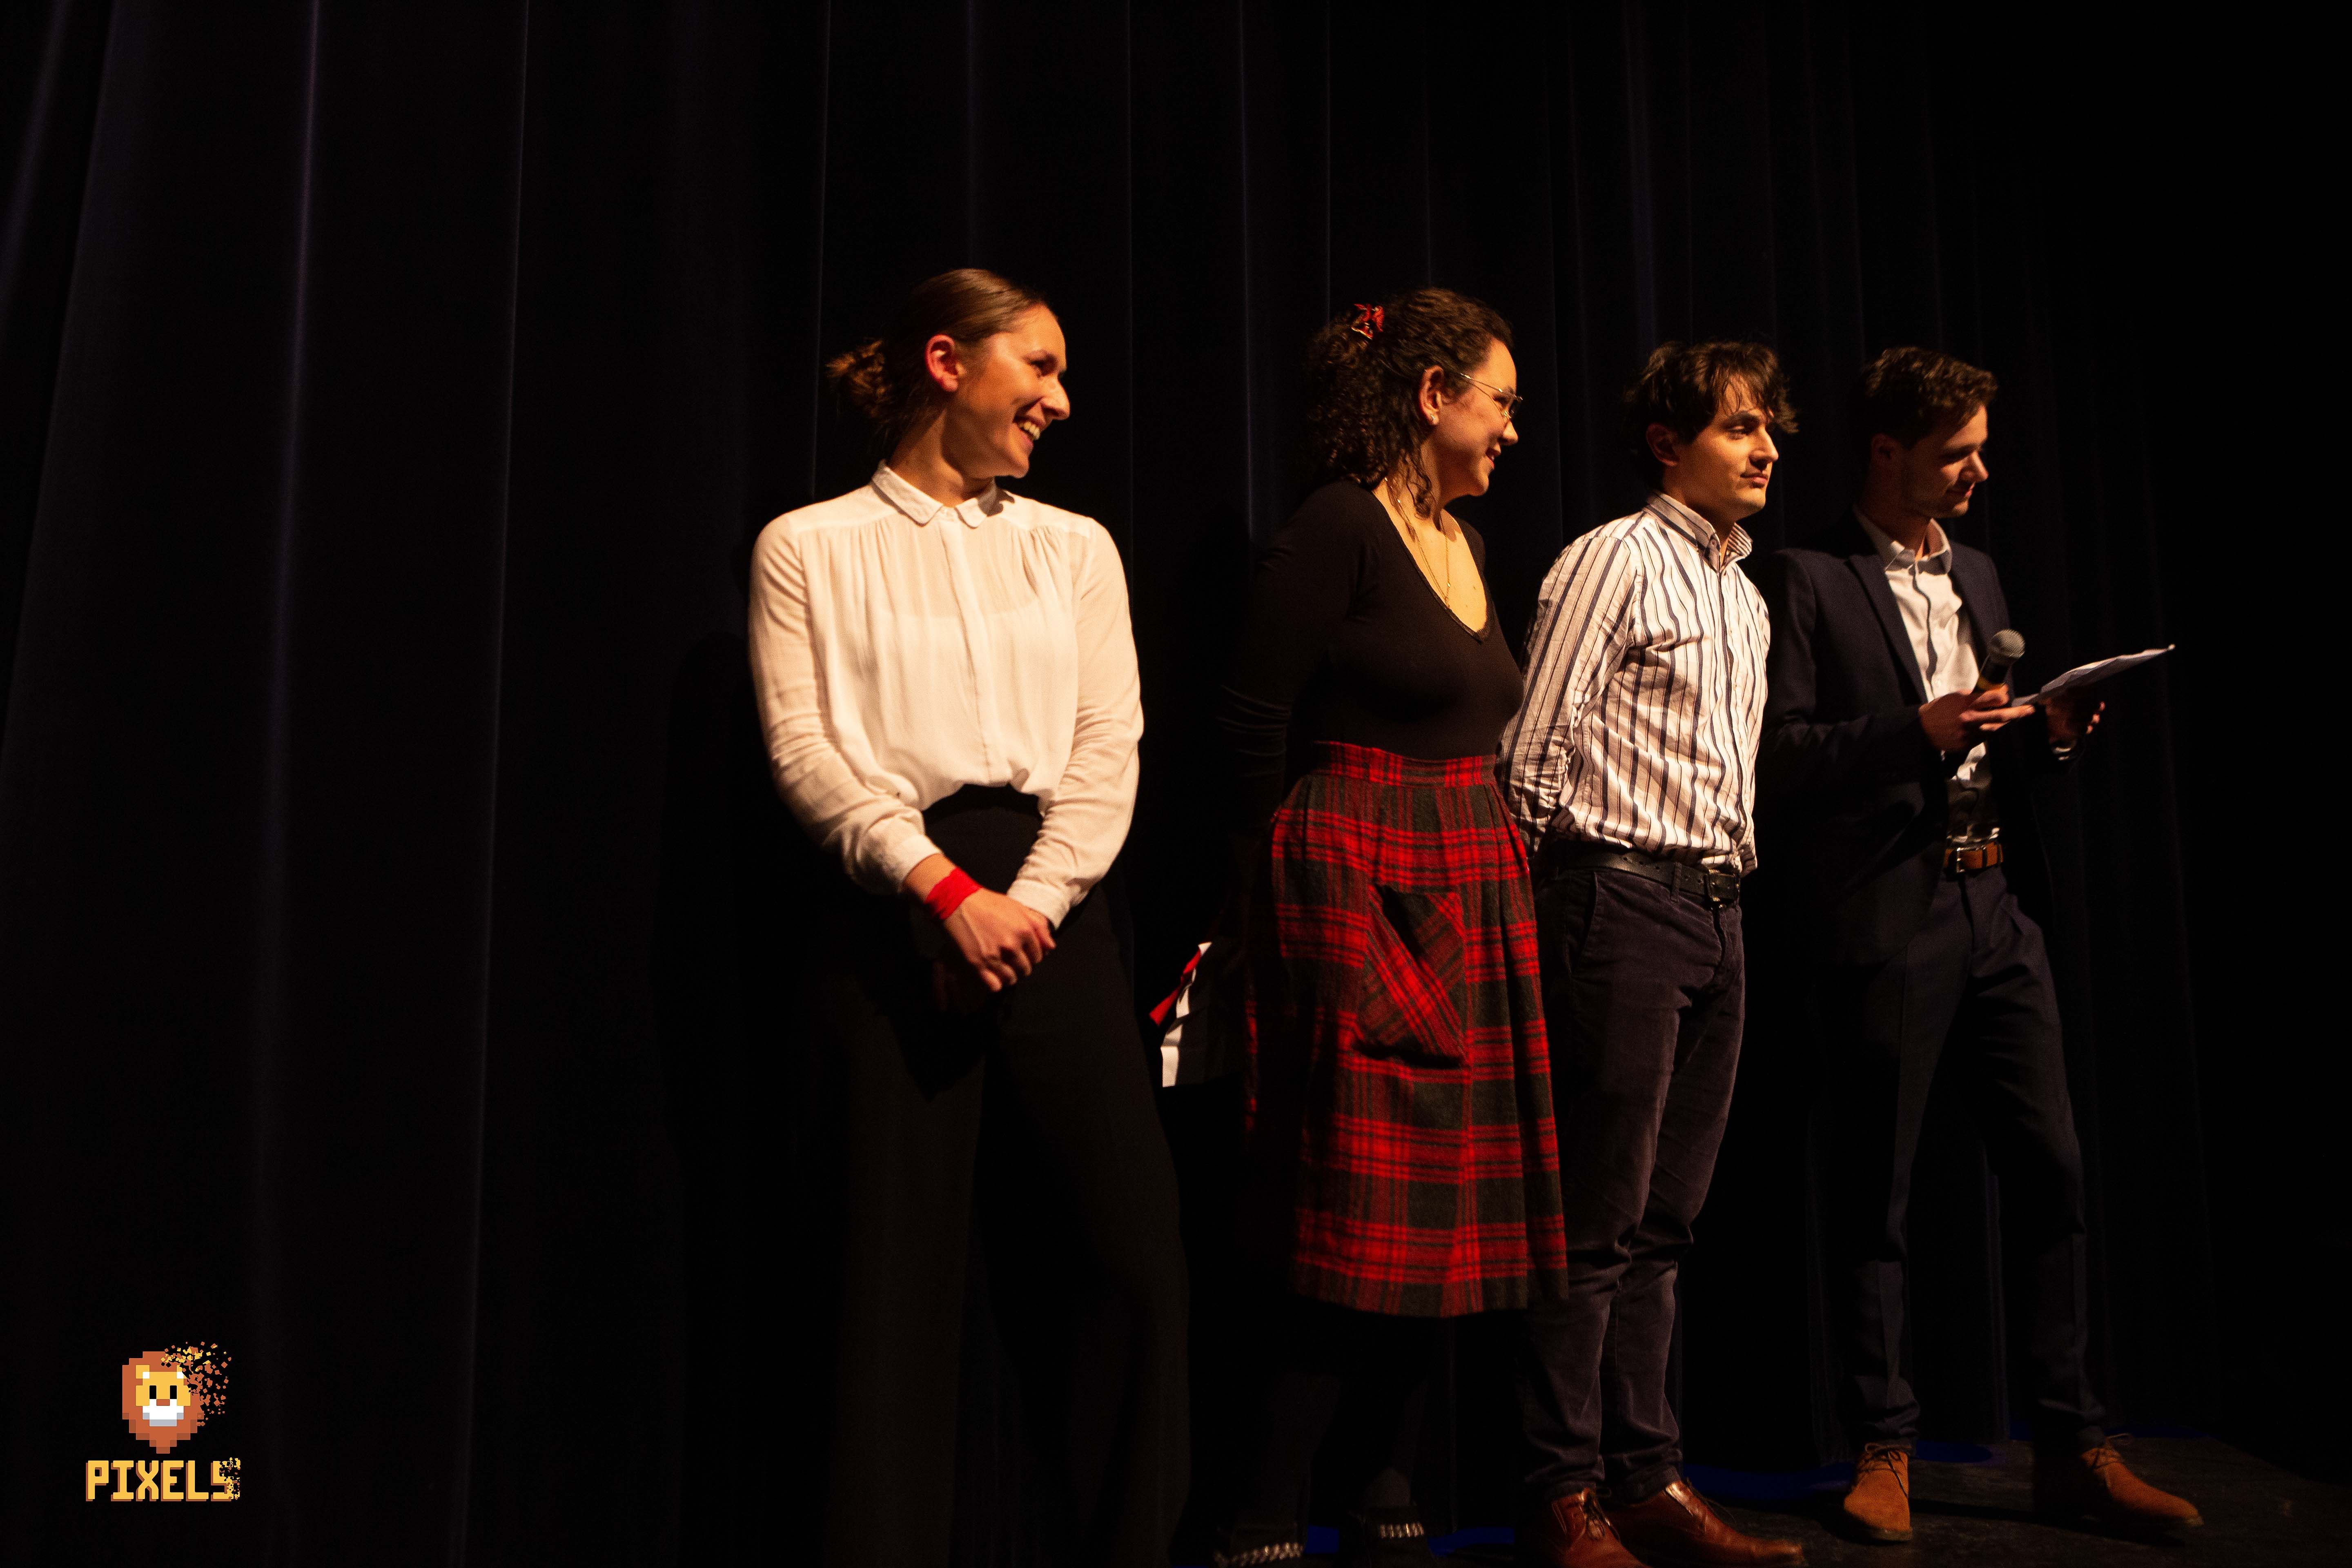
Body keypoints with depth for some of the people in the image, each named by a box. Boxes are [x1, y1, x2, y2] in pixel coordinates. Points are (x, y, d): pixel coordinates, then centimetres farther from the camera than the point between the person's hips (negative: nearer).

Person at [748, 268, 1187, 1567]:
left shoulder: (1074, 548, 15)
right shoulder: (810, 548, 7)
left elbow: (1110, 745, 5)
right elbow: (804, 750, -4)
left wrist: (1028, 902, -9)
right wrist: (949, 889, -15)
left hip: (1049, 906, 3)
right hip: (887, 912, -2)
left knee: (1127, 1243, -1)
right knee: (897, 1261, 0)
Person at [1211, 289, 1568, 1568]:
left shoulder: (1462, 545, 17)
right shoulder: (1336, 532, -9)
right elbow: (1254, 730, -10)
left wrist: (1497, 871, 14)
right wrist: (1292, 904, -5)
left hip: (1468, 901, 8)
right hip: (1360, 896, -8)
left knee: (1441, 1226, 10)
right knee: (1357, 1238, -7)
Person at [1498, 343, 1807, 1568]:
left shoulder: (1747, 601, 20)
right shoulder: (1613, 562, -5)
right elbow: (1534, 751, -8)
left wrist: (1732, 877, 15)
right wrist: (1567, 891, -1)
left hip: (1715, 913, 8)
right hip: (1622, 901, -8)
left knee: (1663, 1220, 11)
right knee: (1597, 1218, -4)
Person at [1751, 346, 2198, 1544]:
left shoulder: (1976, 574, 19)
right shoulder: (1806, 583, -3)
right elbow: (1780, 758, -11)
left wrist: (2051, 733, 2)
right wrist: (1916, 732, -19)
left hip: (1995, 905, 7)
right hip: (1887, 918, -6)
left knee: (2052, 1173, 6)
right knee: (1875, 1196, 2)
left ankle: (2072, 1448, 17)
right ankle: (1883, 1454, 14)